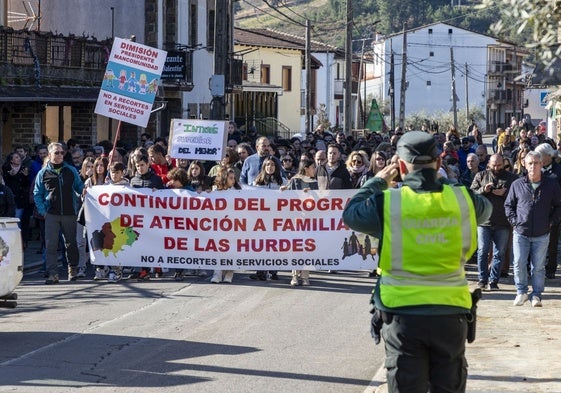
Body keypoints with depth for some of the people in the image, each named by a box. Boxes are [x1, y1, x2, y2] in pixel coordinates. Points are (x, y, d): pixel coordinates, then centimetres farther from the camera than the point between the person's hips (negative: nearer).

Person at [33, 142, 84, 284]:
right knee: (51, 244, -8)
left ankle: (73, 270, 25)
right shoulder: (43, 173, 5)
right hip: (51, 214, -1)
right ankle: (53, 273, -7)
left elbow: (80, 187, 16)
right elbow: (37, 194, 7)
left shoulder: (71, 171, 8)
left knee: (71, 243, 10)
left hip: (69, 214, 1)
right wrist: (42, 211, -3)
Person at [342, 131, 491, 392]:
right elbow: (484, 209, 19)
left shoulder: (387, 203, -10)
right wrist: (442, 180, 26)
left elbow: (350, 213, 9)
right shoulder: (461, 199, -5)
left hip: (403, 313, -1)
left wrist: (378, 181, 21)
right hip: (450, 311, 2)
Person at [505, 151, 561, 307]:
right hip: (521, 233, 1)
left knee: (538, 267, 3)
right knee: (519, 264, -1)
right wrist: (514, 221, 2)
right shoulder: (517, 185, 4)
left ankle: (536, 295, 13)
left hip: (541, 235, -1)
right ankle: (521, 292, 14)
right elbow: (508, 205, 13)